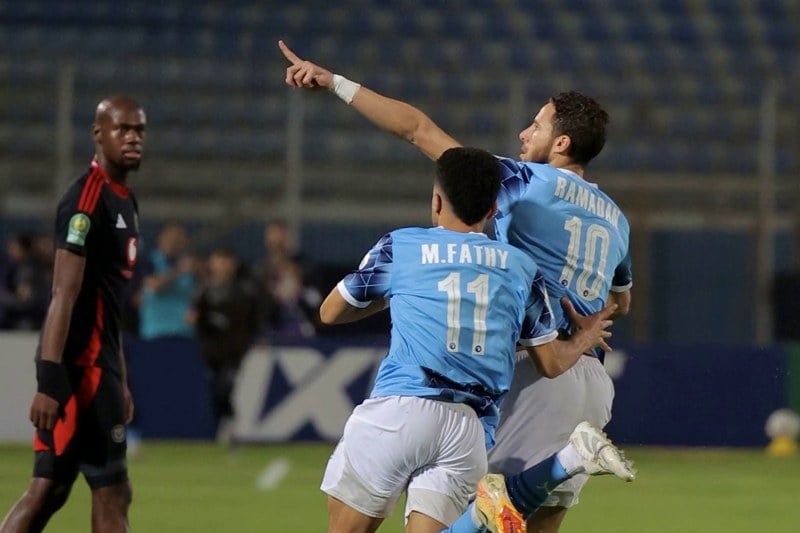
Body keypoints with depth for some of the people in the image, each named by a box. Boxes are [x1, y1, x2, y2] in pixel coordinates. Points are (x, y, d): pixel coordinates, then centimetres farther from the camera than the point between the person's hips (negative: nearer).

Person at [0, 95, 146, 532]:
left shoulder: (123, 200, 17)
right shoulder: (87, 199, -13)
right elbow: (65, 293, -20)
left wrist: (119, 379, 22)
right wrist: (50, 378, -26)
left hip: (97, 361, 9)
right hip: (80, 363, -9)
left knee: (48, 490, 6)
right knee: (112, 494, -6)